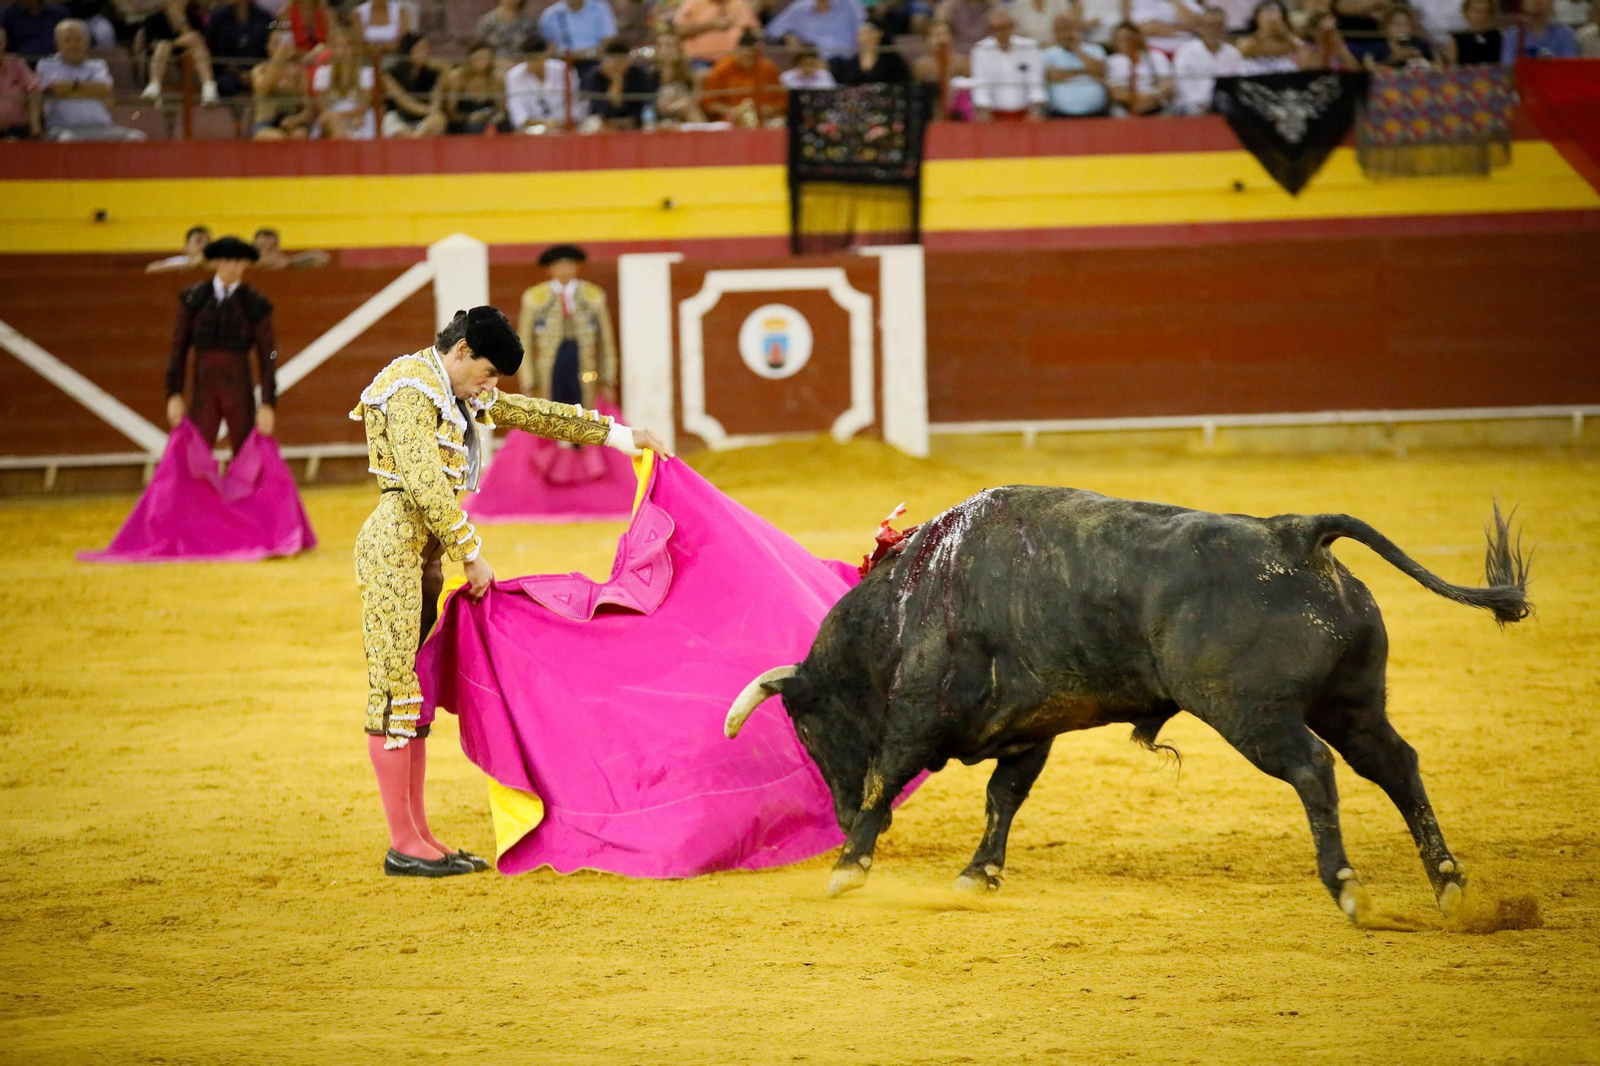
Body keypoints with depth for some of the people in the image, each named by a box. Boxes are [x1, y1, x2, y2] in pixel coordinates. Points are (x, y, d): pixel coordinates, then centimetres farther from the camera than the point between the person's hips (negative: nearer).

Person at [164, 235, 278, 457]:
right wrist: (174, 395, -4)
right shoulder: (193, 299, 2)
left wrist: (268, 405, -8)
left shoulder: (255, 305, -1)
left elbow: (267, 358, -1)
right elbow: (179, 348, 3)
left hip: (240, 396, 0)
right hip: (204, 394, 0)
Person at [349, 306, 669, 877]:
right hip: (396, 546, -10)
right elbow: (426, 484, -19)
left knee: (416, 692, 8)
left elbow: (532, 414, 25)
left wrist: (618, 434, 28)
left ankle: (418, 835, 10)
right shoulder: (410, 390, -13)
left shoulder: (454, 392, 17)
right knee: (394, 685, -6)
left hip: (424, 552, 10)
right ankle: (403, 845, -5)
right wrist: (472, 556, -14)